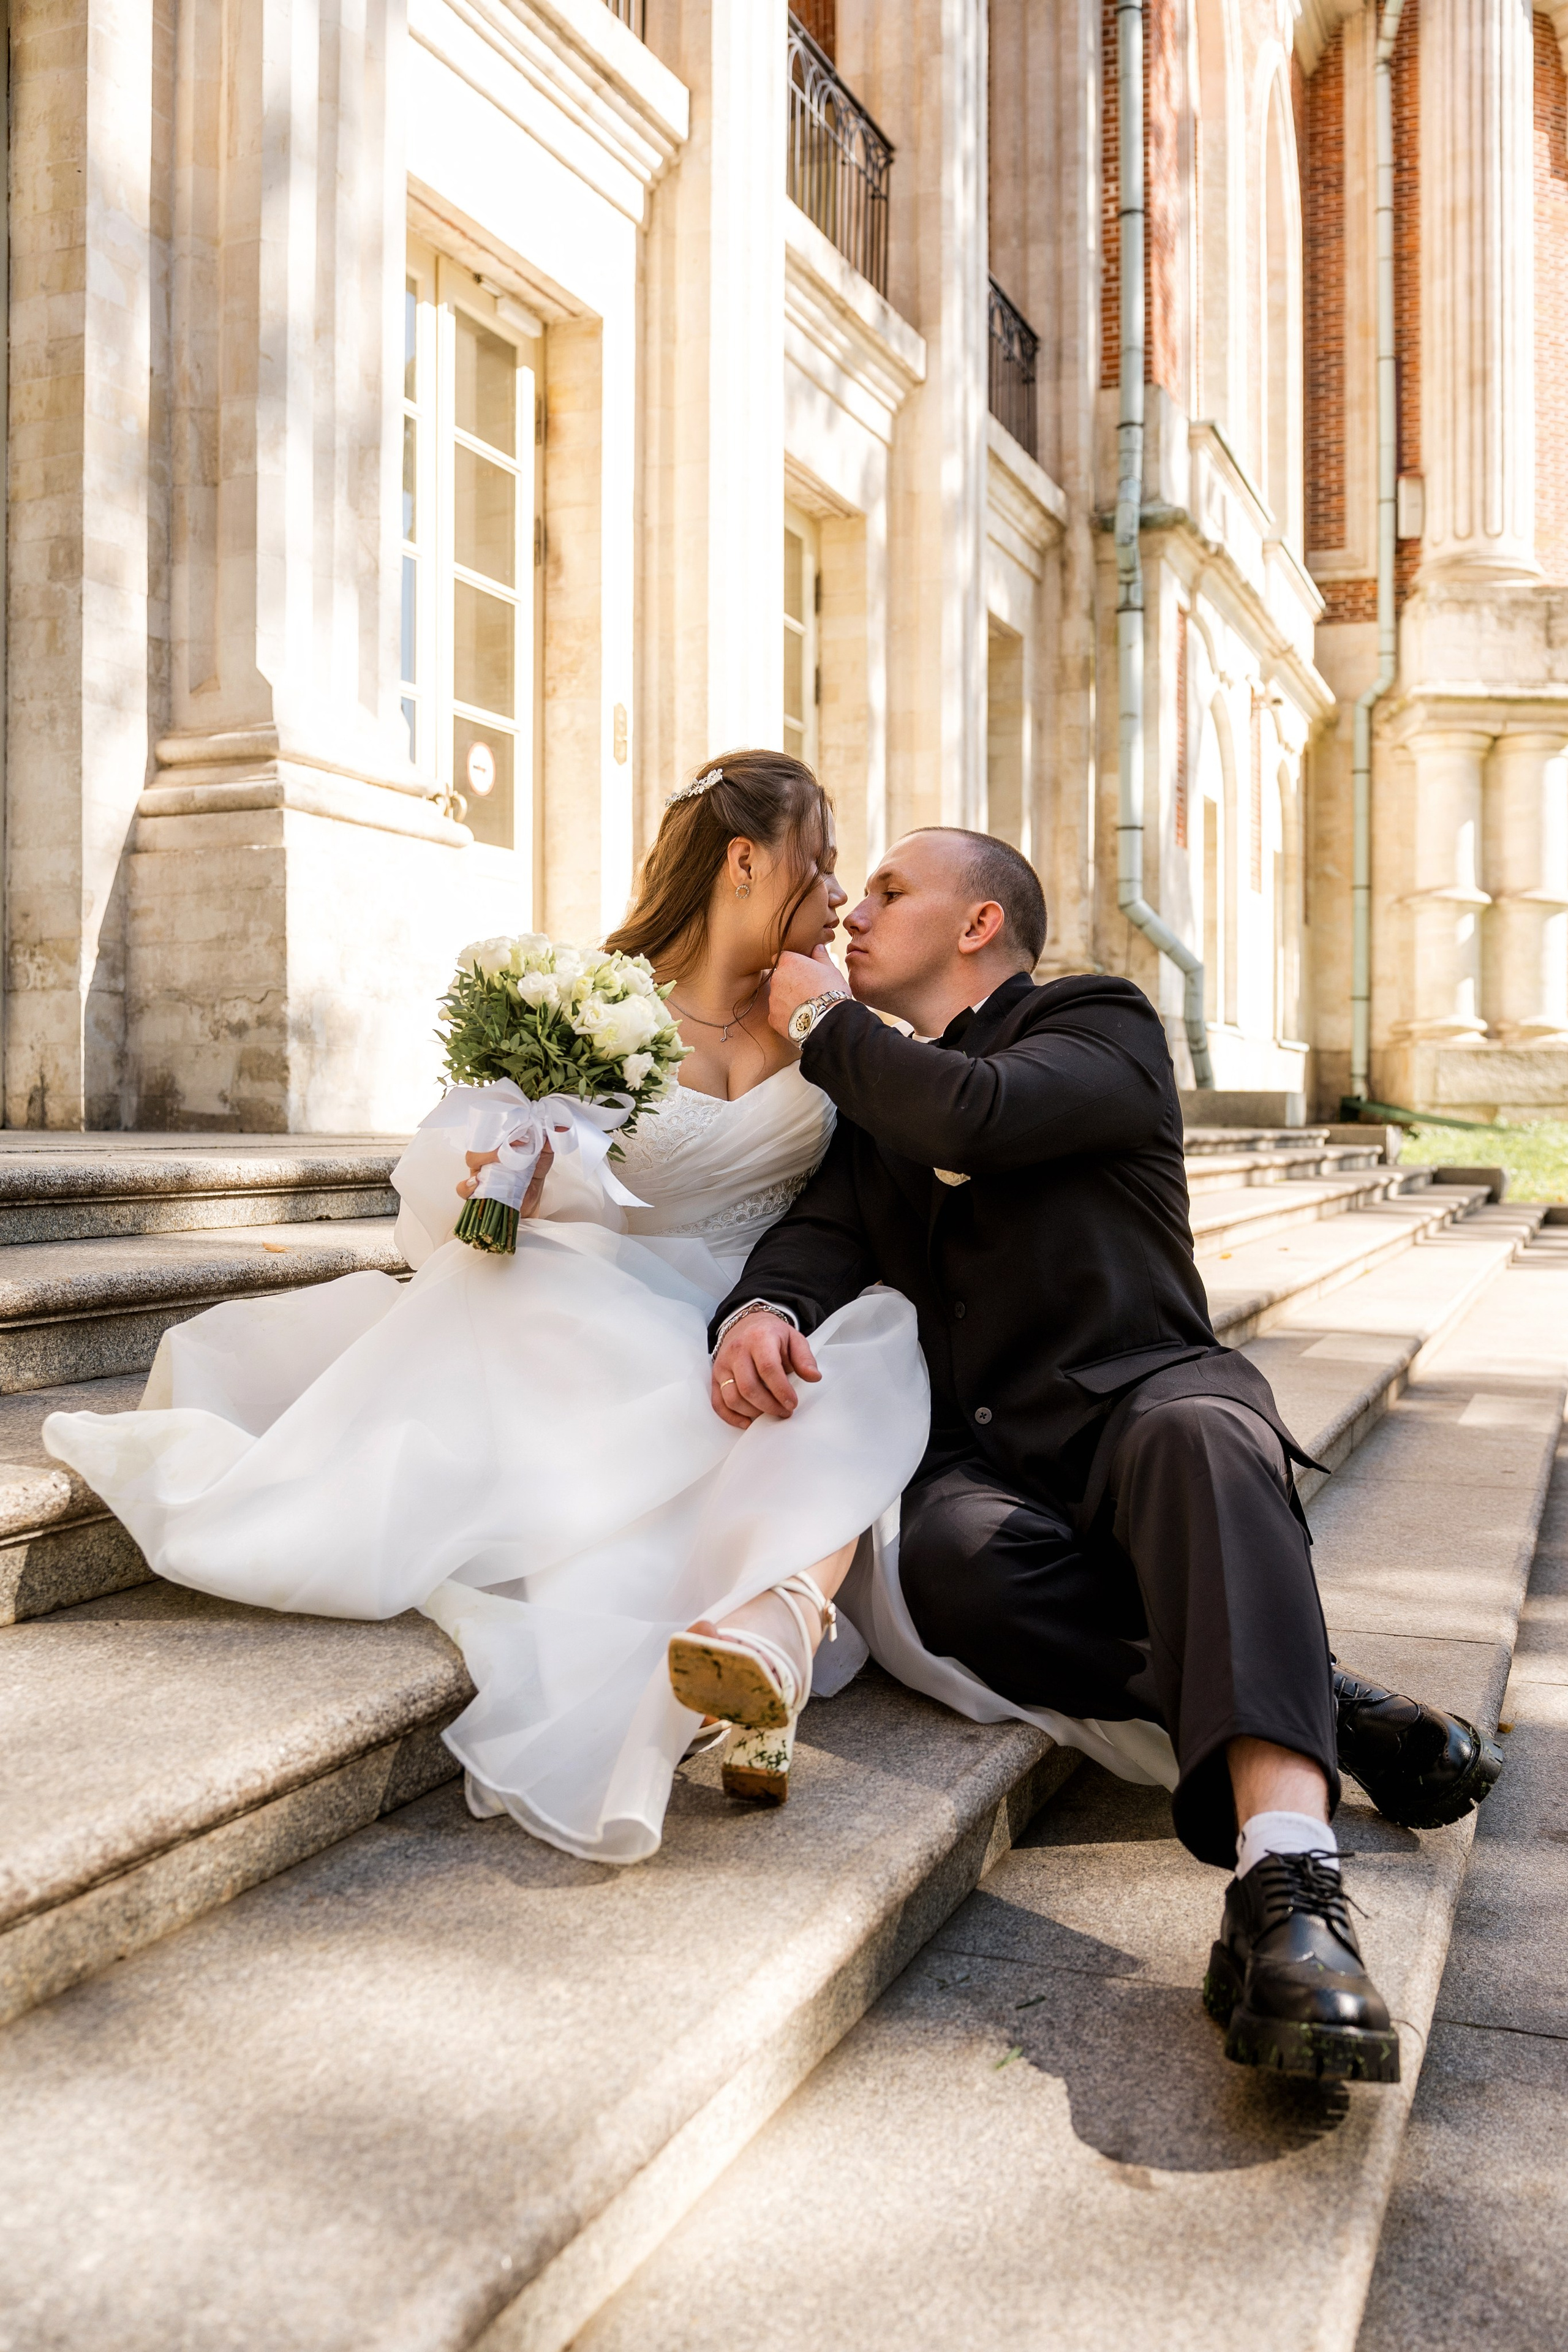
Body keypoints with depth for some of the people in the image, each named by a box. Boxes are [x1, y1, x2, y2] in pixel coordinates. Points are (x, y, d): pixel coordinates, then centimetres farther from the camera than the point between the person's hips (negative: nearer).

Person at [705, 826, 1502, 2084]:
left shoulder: (1101, 1023, 6)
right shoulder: (873, 1092, 24)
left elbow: (973, 1115, -16)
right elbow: (818, 1233, 6)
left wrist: (822, 1018, 1)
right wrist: (759, 1311, -18)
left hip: (1141, 1400, -3)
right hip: (982, 1455, 4)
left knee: (1198, 1436, -39)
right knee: (950, 1559, -33)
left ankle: (1288, 1873, -53)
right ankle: (1317, 1699, -23)